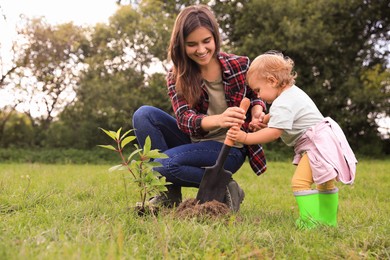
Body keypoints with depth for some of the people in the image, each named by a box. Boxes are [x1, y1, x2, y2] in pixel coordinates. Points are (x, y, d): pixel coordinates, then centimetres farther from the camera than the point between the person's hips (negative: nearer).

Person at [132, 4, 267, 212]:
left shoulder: (239, 65, -9)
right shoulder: (176, 77, -6)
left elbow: (255, 96, 9)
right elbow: (184, 119, -22)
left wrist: (257, 110, -17)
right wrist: (218, 120, -43)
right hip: (195, 141, 4)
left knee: (162, 164, -27)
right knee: (144, 115, -17)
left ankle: (222, 188, -7)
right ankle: (169, 194, -10)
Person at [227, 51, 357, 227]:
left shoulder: (282, 104, -19)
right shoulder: (293, 92, 14)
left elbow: (274, 133, -26)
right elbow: (278, 116, 32)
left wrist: (245, 138, -25)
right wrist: (262, 120, 17)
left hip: (318, 143, -12)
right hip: (326, 140, 12)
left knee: (300, 181, -20)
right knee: (324, 182, 23)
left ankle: (311, 221, -22)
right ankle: (329, 220, 37)